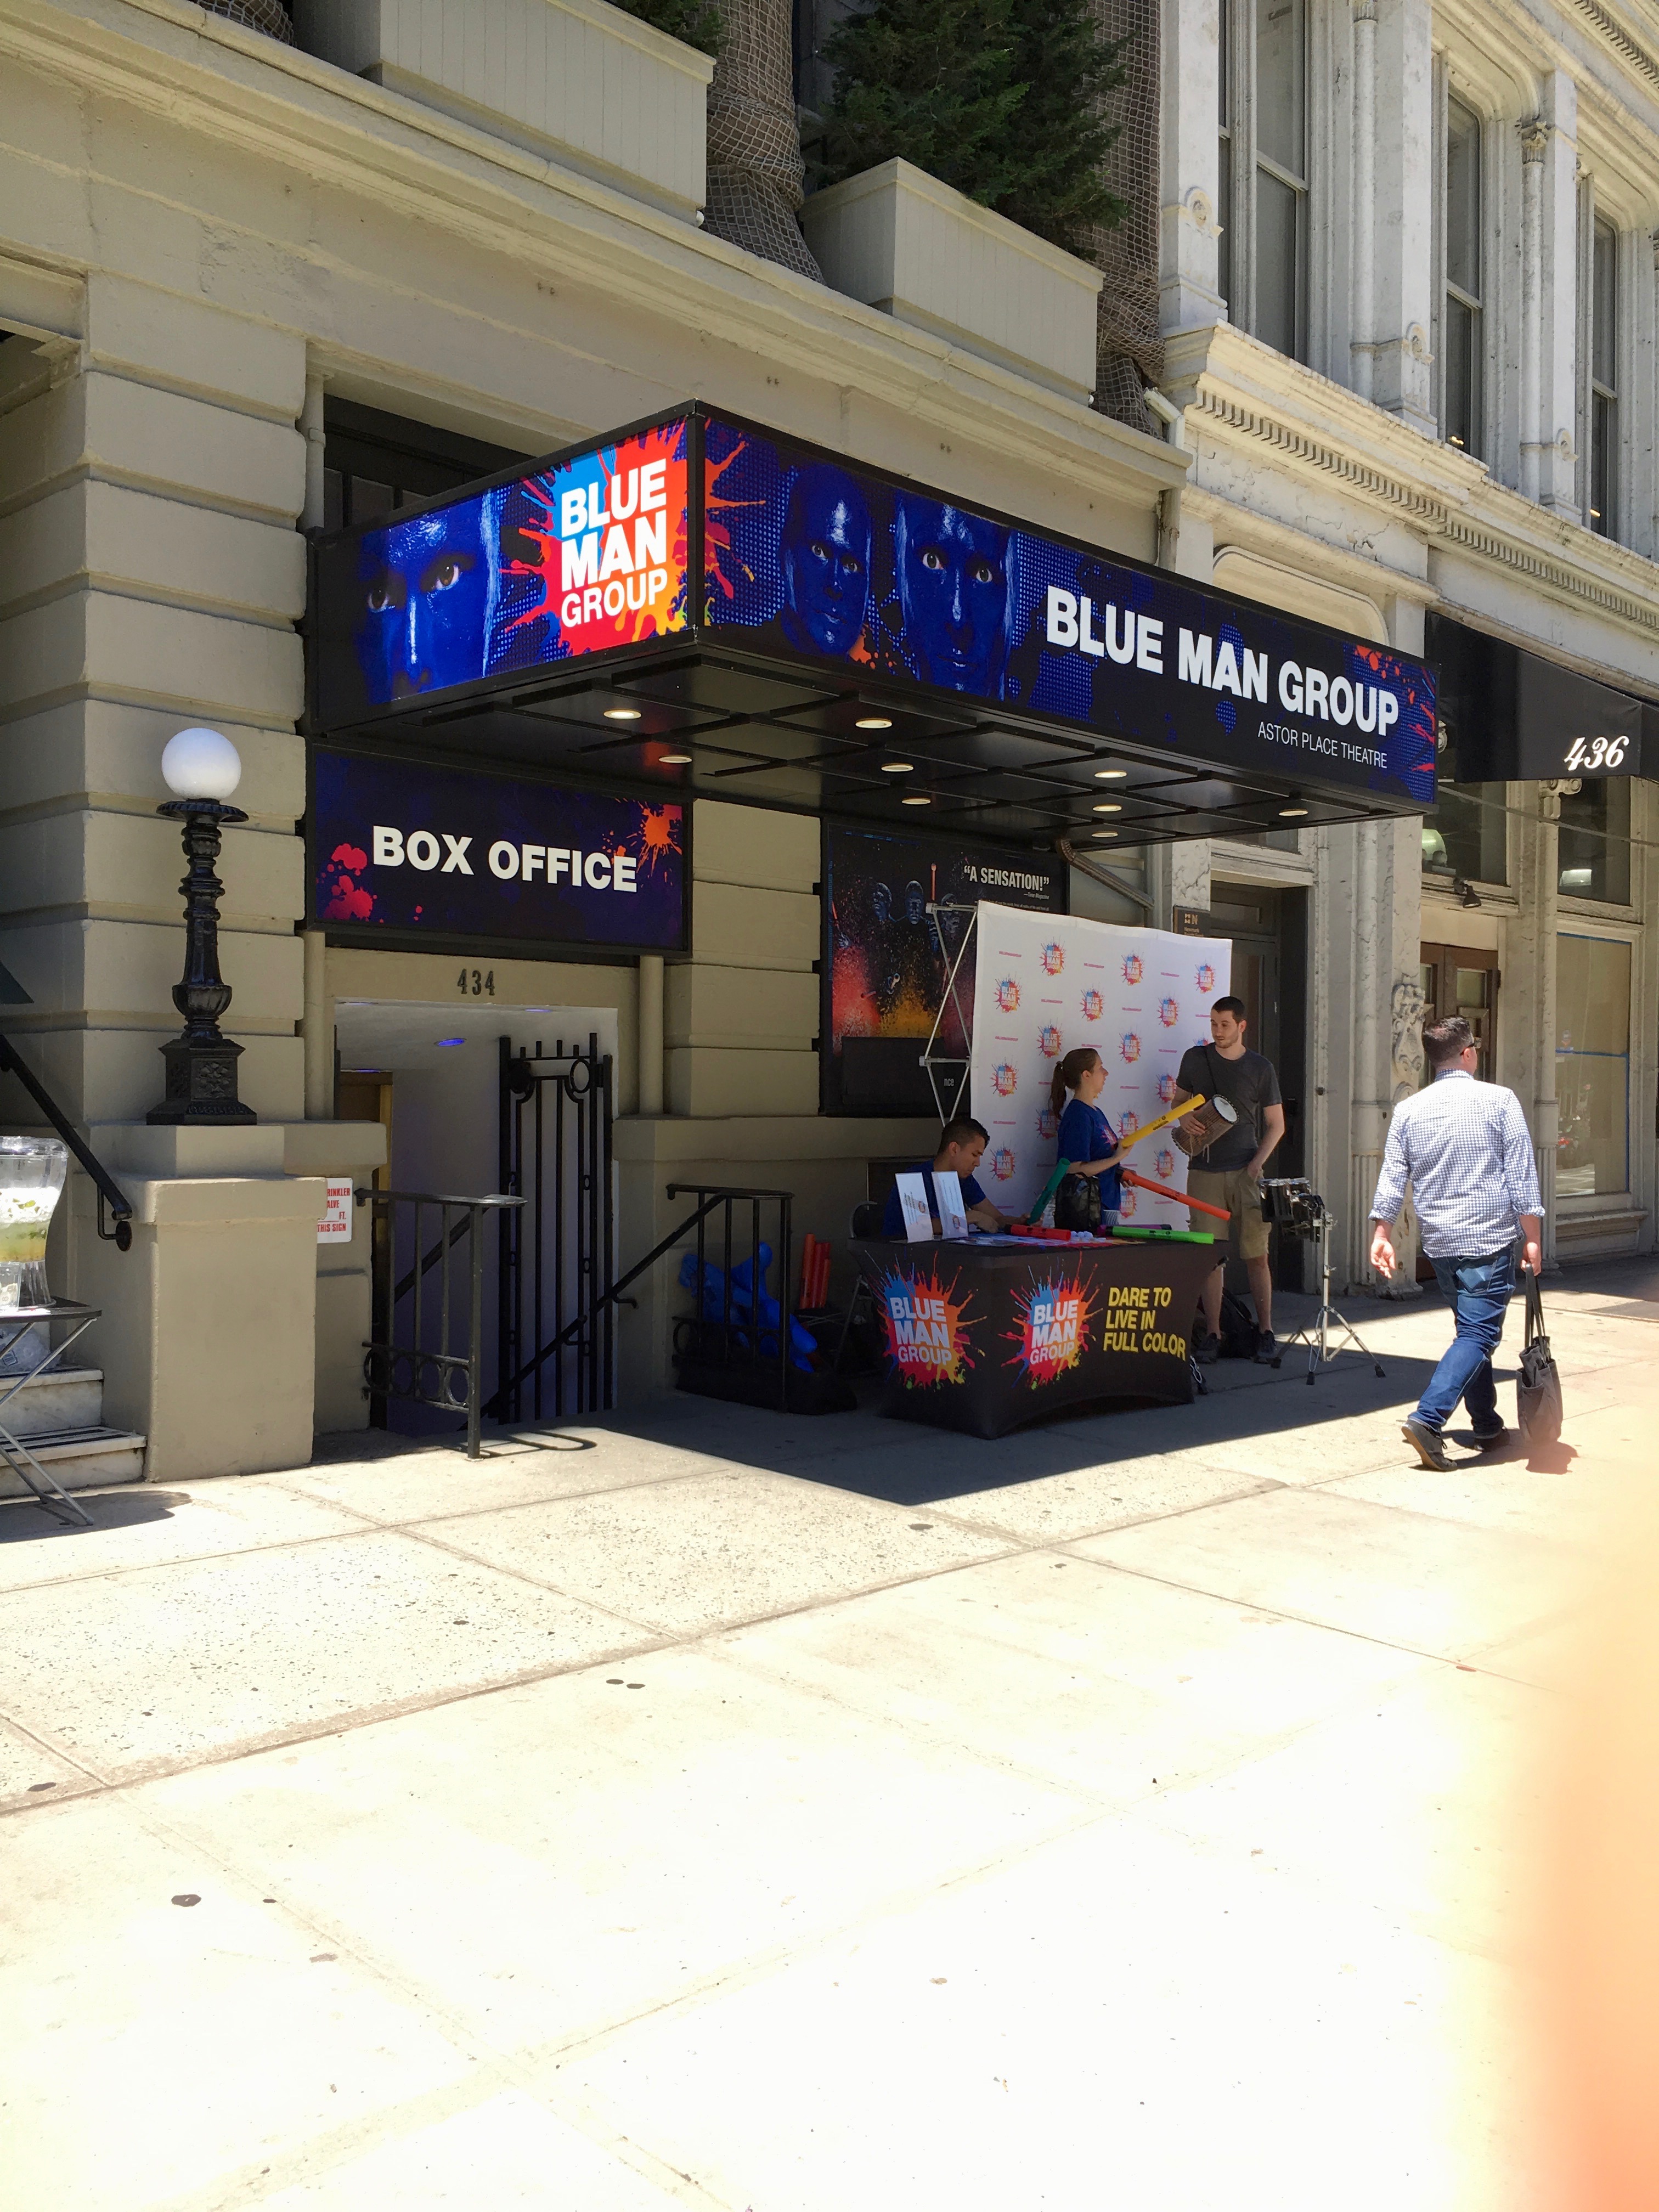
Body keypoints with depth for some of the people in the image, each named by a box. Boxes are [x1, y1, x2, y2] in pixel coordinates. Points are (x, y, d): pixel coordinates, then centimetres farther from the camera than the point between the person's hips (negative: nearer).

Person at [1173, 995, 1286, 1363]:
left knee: (1257, 1254, -2)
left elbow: (1276, 1125, 7)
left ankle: (1265, 1331, 8)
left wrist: (1257, 1164, -6)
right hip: (1204, 1171, 1)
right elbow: (1179, 1100, 21)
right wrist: (1184, 1117, -3)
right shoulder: (1195, 1059, 8)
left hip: (1245, 1171, -1)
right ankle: (1213, 1334, 6)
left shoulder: (1260, 1067, 3)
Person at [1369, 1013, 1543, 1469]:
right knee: (1478, 1334, -6)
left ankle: (1488, 1427, 25)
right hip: (1490, 1241, -5)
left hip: (1439, 1243, 5)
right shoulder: (1499, 1100, -5)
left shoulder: (1408, 1110, 4)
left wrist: (1382, 1233, 8)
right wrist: (1531, 1236, -2)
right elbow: (1522, 1175, -6)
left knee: (1472, 1329, 19)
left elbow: (1392, 1178, 2)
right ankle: (1427, 1418, -22)